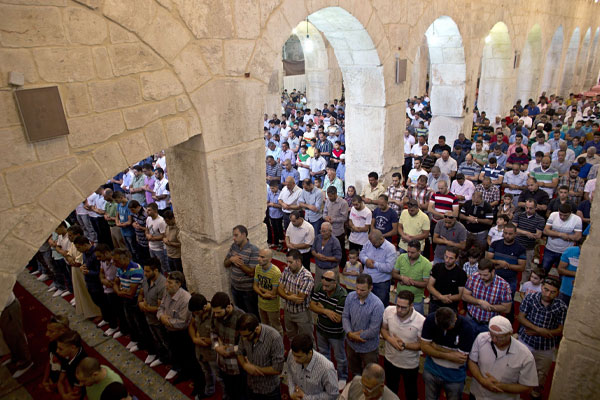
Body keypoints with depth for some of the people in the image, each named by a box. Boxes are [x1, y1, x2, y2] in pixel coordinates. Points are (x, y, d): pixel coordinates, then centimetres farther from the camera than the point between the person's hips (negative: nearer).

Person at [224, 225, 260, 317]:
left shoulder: (253, 250, -22)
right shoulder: (233, 246, -1)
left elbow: (252, 272, -23)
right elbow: (225, 264, 6)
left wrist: (239, 263, -22)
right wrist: (231, 259, -15)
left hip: (248, 290, -6)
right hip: (235, 288, 6)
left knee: (252, 315, 12)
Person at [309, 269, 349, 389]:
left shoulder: (342, 295, -33)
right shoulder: (319, 287, -17)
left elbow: (338, 319, -31)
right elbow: (312, 306, -12)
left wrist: (322, 308, -21)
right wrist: (326, 311, -29)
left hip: (336, 333, -5)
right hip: (321, 328, 5)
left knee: (339, 357, 19)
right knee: (323, 352, 28)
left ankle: (342, 378, 45)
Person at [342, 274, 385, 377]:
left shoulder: (377, 305, -29)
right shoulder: (350, 297, -14)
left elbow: (373, 331, -25)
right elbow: (345, 316, -6)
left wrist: (356, 336, -16)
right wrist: (349, 333, -21)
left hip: (368, 348, -4)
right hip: (351, 344, 5)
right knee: (354, 372, 30)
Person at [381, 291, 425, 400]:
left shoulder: (421, 321, -29)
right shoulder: (389, 310, -21)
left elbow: (422, 345, -16)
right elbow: (383, 328, -4)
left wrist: (404, 345, -31)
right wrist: (390, 339, -23)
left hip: (410, 365, -2)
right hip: (390, 360, 2)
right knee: (390, 388, 29)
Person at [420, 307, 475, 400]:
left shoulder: (466, 328, -27)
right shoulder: (430, 319, -20)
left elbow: (462, 359, -24)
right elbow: (424, 347, -15)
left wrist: (435, 346, -21)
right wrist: (449, 356, -26)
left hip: (454, 377, -2)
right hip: (431, 370, 2)